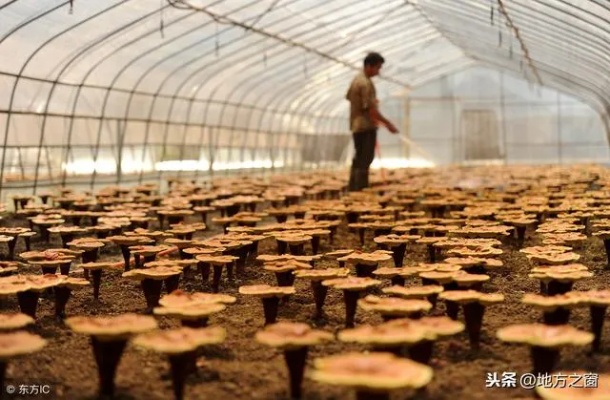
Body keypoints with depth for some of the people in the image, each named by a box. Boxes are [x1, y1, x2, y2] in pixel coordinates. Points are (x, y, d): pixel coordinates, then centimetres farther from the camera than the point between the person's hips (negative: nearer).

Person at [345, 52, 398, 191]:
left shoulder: (357, 79, 10)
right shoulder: (365, 83, -19)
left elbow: (349, 97, 22)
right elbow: (370, 109, -23)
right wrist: (388, 123, -18)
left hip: (357, 125, 10)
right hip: (366, 127, -10)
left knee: (358, 159, 15)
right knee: (365, 160, -6)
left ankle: (353, 189, 21)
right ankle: (360, 190, -5)